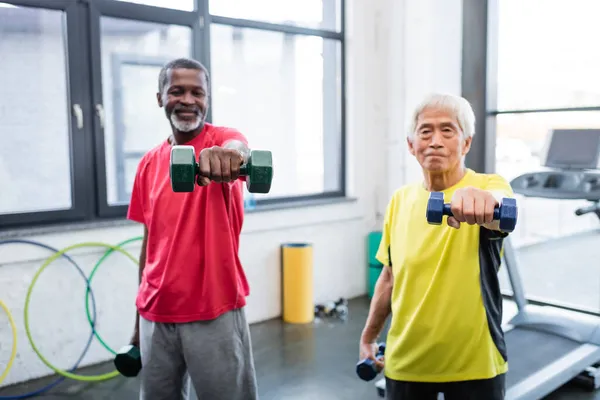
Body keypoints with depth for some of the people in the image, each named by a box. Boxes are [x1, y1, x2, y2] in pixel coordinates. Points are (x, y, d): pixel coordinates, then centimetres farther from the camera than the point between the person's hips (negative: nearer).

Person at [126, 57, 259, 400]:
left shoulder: (224, 139, -6)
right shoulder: (149, 163, 8)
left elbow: (239, 150, -32)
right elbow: (150, 241, 12)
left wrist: (229, 154, -57)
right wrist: (140, 318, 14)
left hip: (214, 313, -4)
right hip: (156, 316, 5)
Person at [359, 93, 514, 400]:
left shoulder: (489, 185, -11)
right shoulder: (400, 199, 0)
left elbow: (502, 211, -36)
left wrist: (486, 200, -58)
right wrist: (368, 336, 13)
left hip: (474, 362, -3)